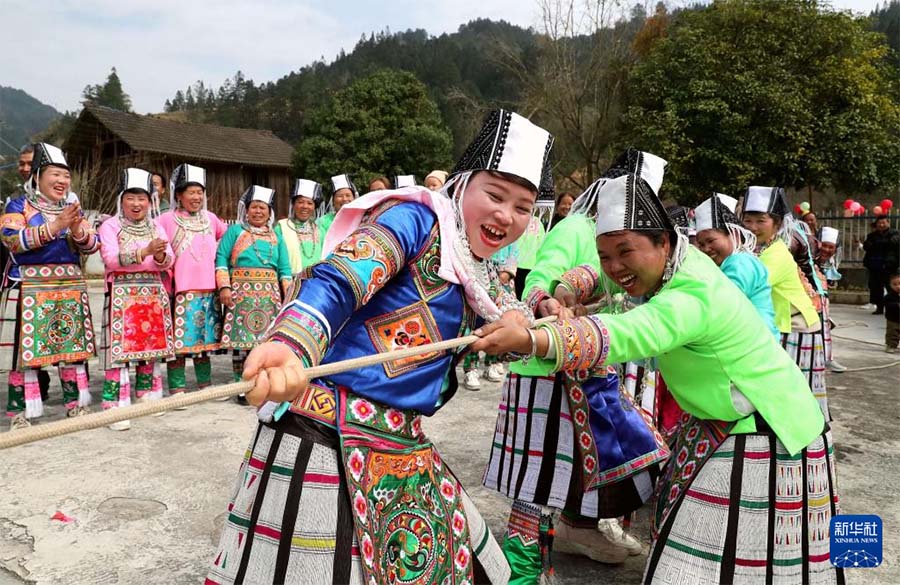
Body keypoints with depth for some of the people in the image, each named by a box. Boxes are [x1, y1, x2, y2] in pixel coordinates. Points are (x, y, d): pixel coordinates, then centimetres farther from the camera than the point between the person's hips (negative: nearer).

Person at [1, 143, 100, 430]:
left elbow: (92, 246, 8)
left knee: (73, 343, 8)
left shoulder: (73, 208, 14)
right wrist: (53, 227, -22)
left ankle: (76, 404, 18)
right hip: (31, 286, -5)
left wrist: (78, 231, -13)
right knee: (27, 345, -4)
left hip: (71, 285, 5)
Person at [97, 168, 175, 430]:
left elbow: (168, 261, 4)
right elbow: (111, 260, -15)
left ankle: (147, 398, 22)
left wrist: (160, 256, -20)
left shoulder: (156, 227, 13)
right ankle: (116, 407, -7)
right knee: (119, 347, -9)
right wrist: (145, 252, -26)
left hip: (153, 293, 5)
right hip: (122, 294, -5)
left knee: (152, 344, 8)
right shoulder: (110, 226, 0)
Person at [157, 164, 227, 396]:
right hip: (181, 291, -4)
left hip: (208, 289, 5)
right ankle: (177, 390, 5)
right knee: (178, 342, -3)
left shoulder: (210, 218, 11)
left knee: (205, 340, 12)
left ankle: (206, 386, 23)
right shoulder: (167, 220, -3)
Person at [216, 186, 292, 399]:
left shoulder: (276, 237, 18)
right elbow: (221, 259, 2)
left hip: (270, 294, 3)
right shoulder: (235, 231, 9)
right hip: (242, 292, -3)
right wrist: (224, 287, -9)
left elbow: (284, 270, 14)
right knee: (241, 338, -6)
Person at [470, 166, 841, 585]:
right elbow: (607, 277, 12)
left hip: (764, 440, -9)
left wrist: (527, 339, -61)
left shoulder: (694, 298, -31)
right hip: (718, 427, 9)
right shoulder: (677, 261, -3)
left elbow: (619, 336, -48)